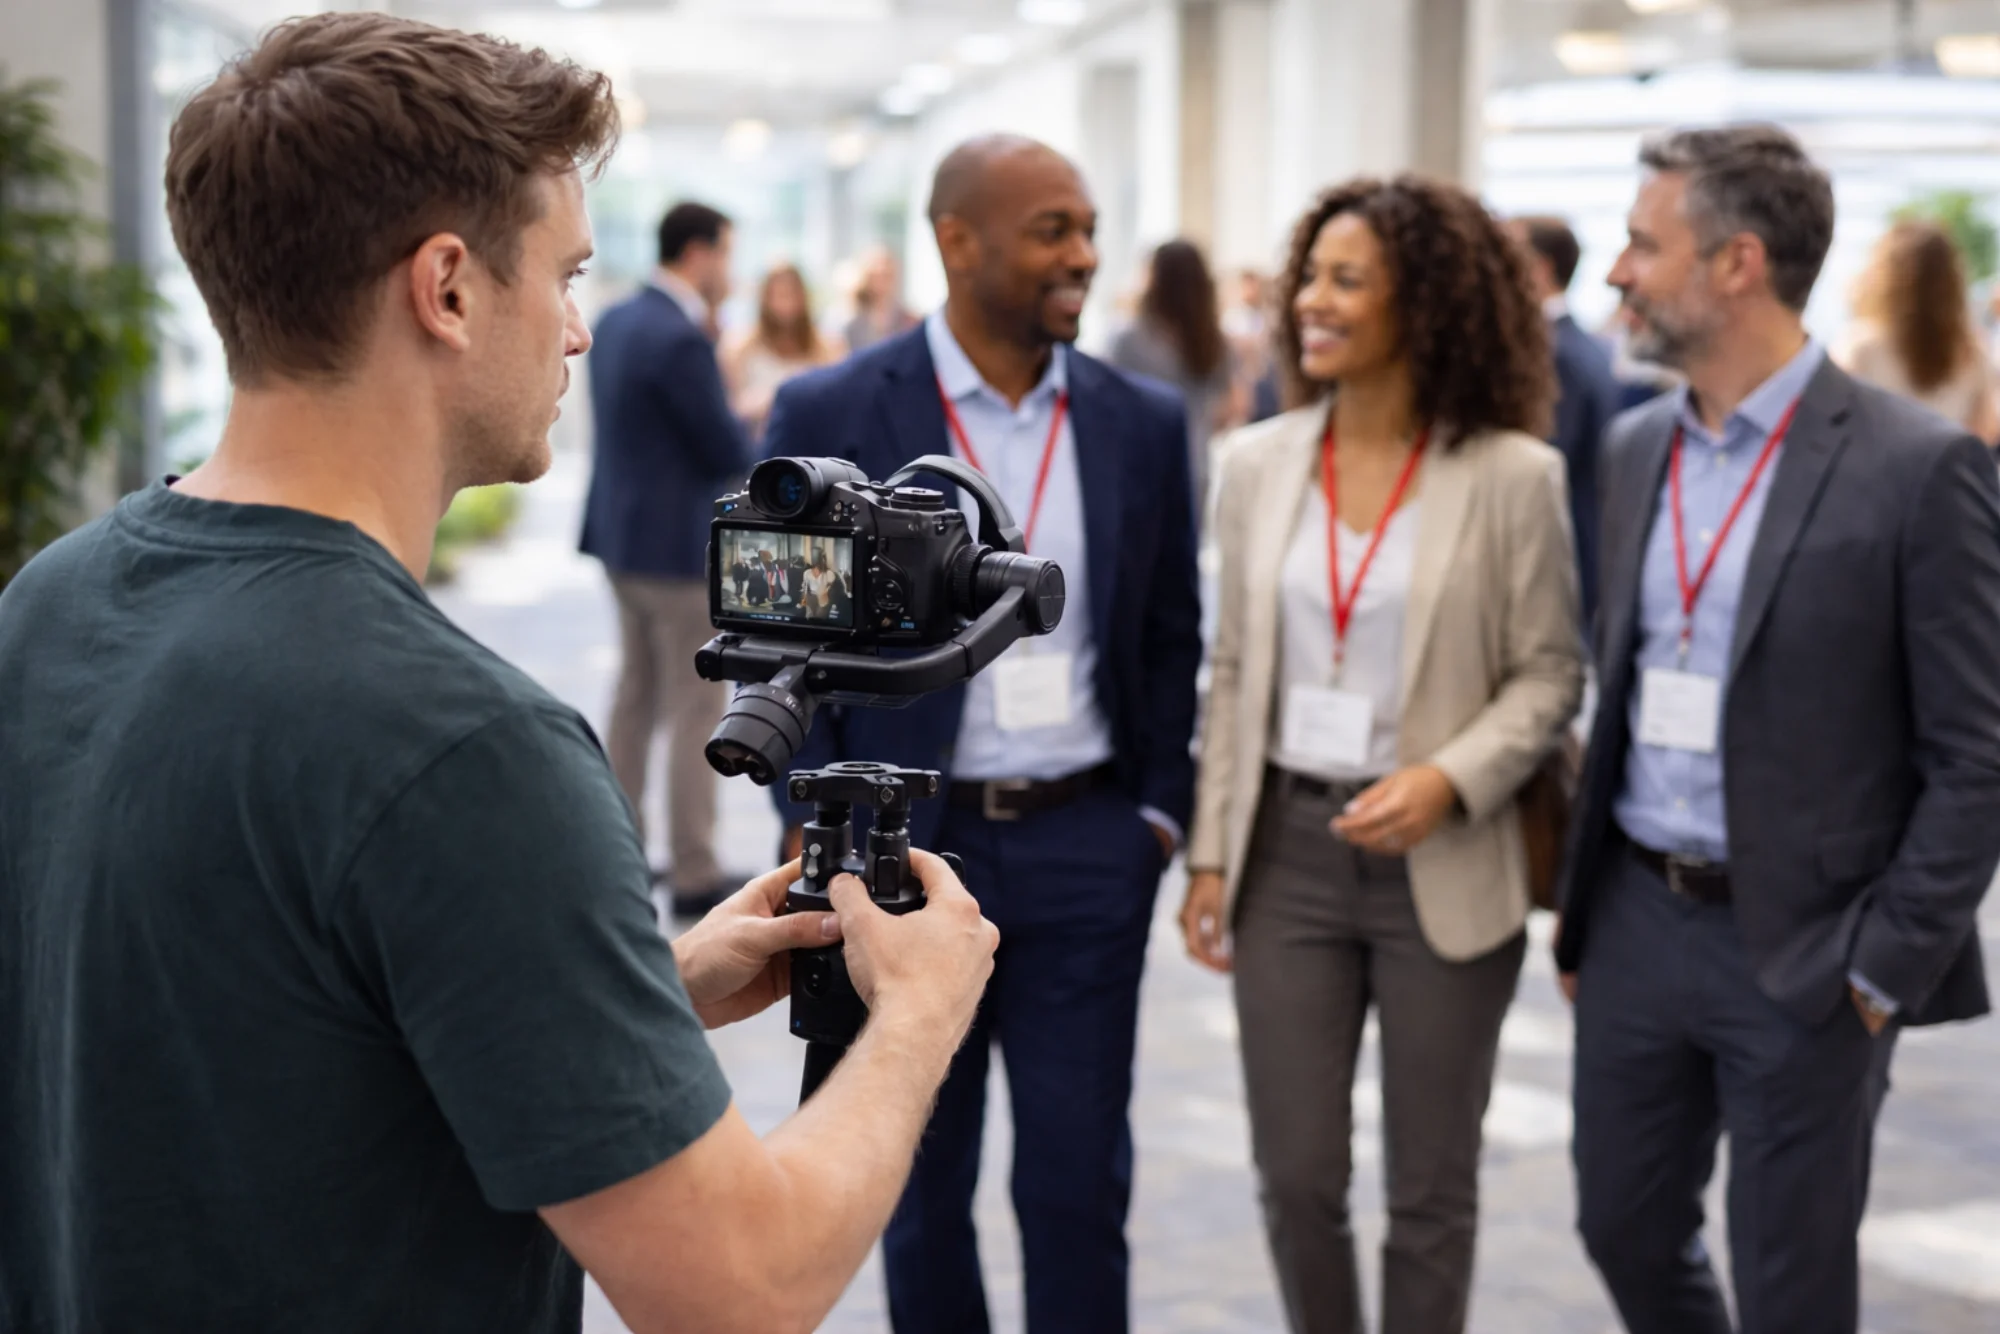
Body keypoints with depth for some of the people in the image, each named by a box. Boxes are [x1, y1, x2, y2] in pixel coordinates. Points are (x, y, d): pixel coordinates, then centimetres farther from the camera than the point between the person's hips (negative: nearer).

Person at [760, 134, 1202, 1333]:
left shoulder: (1142, 421, 2)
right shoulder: (832, 414, -6)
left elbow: (1171, 636, 9)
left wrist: (1161, 809, 2)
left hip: (1088, 847, 2)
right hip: (905, 844, -1)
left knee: (1081, 1179, 7)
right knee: (921, 1179, 14)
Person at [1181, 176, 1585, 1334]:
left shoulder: (1512, 475, -8)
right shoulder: (1258, 463, 4)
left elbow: (1551, 671, -4)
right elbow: (1235, 671, 8)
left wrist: (1450, 778, -20)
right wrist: (1212, 855, 6)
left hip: (1441, 866, -3)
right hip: (1289, 850, 3)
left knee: (1431, 1189, 10)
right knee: (1296, 1174, 9)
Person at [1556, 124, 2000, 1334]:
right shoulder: (1636, 450, 7)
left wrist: (1885, 969, -13)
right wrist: (1580, 903, 13)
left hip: (1802, 954, -6)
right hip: (1636, 921, 6)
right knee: (1626, 1232, 17)